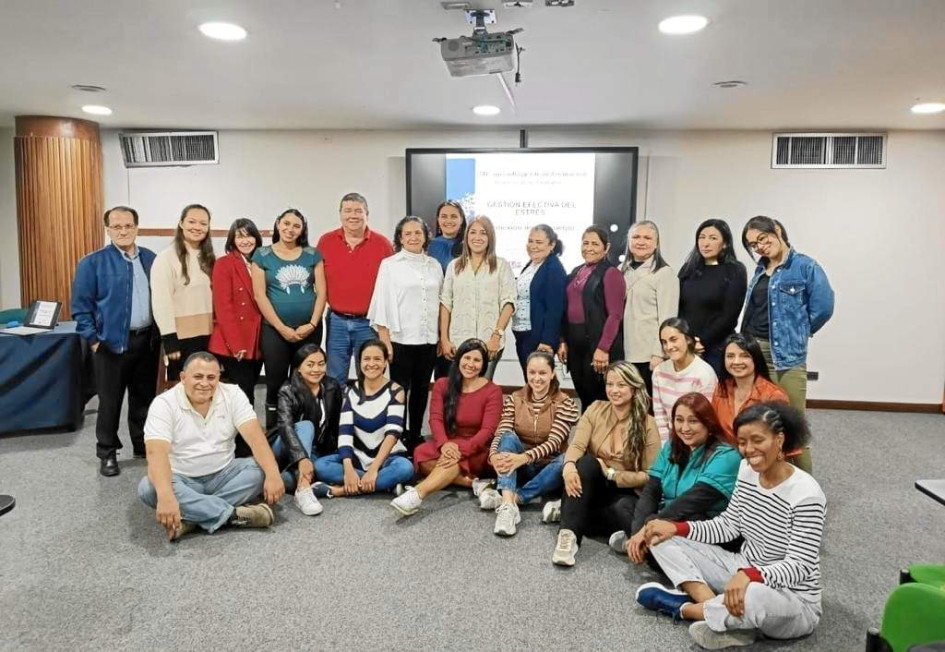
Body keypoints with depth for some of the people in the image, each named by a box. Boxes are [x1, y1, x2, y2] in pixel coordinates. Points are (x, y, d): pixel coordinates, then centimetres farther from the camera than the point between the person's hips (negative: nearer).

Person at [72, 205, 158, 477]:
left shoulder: (151, 259, 7)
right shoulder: (93, 262, -6)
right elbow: (81, 306, -5)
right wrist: (93, 339, -10)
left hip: (146, 340, 4)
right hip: (111, 343, -4)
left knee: (144, 396, 14)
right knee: (110, 400, 5)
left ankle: (143, 445, 29)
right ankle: (107, 453, 19)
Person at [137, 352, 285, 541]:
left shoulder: (232, 394, -8)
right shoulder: (164, 404, -14)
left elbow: (255, 436, -18)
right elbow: (156, 452, -28)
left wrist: (273, 474, -35)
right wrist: (165, 496, -46)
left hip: (223, 474, 2)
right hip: (182, 479, -2)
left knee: (260, 469, -24)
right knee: (149, 488, -33)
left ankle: (190, 517, -27)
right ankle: (235, 515, -32)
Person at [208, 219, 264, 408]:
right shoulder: (223, 264, -6)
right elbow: (223, 307, -12)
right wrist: (236, 344, -16)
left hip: (256, 344, 5)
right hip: (231, 346, -5)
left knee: (247, 394, 12)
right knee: (243, 396, -5)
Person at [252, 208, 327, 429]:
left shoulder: (313, 255, 8)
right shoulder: (262, 255, 3)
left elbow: (321, 292, 3)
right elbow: (259, 295, -3)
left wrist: (312, 324, -8)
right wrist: (282, 328, -9)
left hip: (309, 330, 2)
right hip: (274, 330, -1)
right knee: (275, 384, 2)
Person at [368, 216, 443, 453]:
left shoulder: (434, 266, 9)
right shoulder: (389, 264, 0)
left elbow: (439, 301, 13)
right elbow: (383, 303, -4)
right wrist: (385, 340, -10)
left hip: (428, 339, 4)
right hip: (401, 338, -3)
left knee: (421, 390, 11)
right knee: (400, 391, 1)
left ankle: (415, 436, 24)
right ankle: (397, 438, 12)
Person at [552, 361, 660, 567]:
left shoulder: (647, 424, -7)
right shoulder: (596, 409, 0)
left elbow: (650, 476, -10)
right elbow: (577, 445, -14)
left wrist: (611, 474, -19)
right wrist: (569, 466, -37)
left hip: (625, 491, -2)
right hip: (592, 486, 2)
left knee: (623, 515, -36)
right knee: (586, 462, -32)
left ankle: (568, 514, -14)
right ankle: (568, 534, -39)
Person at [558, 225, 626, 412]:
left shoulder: (611, 273, -7)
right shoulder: (576, 272, 15)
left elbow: (615, 315, -14)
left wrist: (603, 348, -19)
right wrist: (562, 341, 9)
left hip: (598, 343, -6)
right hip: (574, 343, 7)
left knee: (599, 398, 0)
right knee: (583, 396, 12)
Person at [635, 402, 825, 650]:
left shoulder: (806, 494, -23)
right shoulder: (748, 470, -2)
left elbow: (799, 566, -25)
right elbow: (728, 526, 4)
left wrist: (749, 575, -43)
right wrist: (676, 527, -10)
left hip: (793, 600, -7)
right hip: (744, 573, 8)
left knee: (753, 595, -44)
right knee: (665, 540, -2)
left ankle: (681, 606, -12)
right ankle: (731, 620, -19)